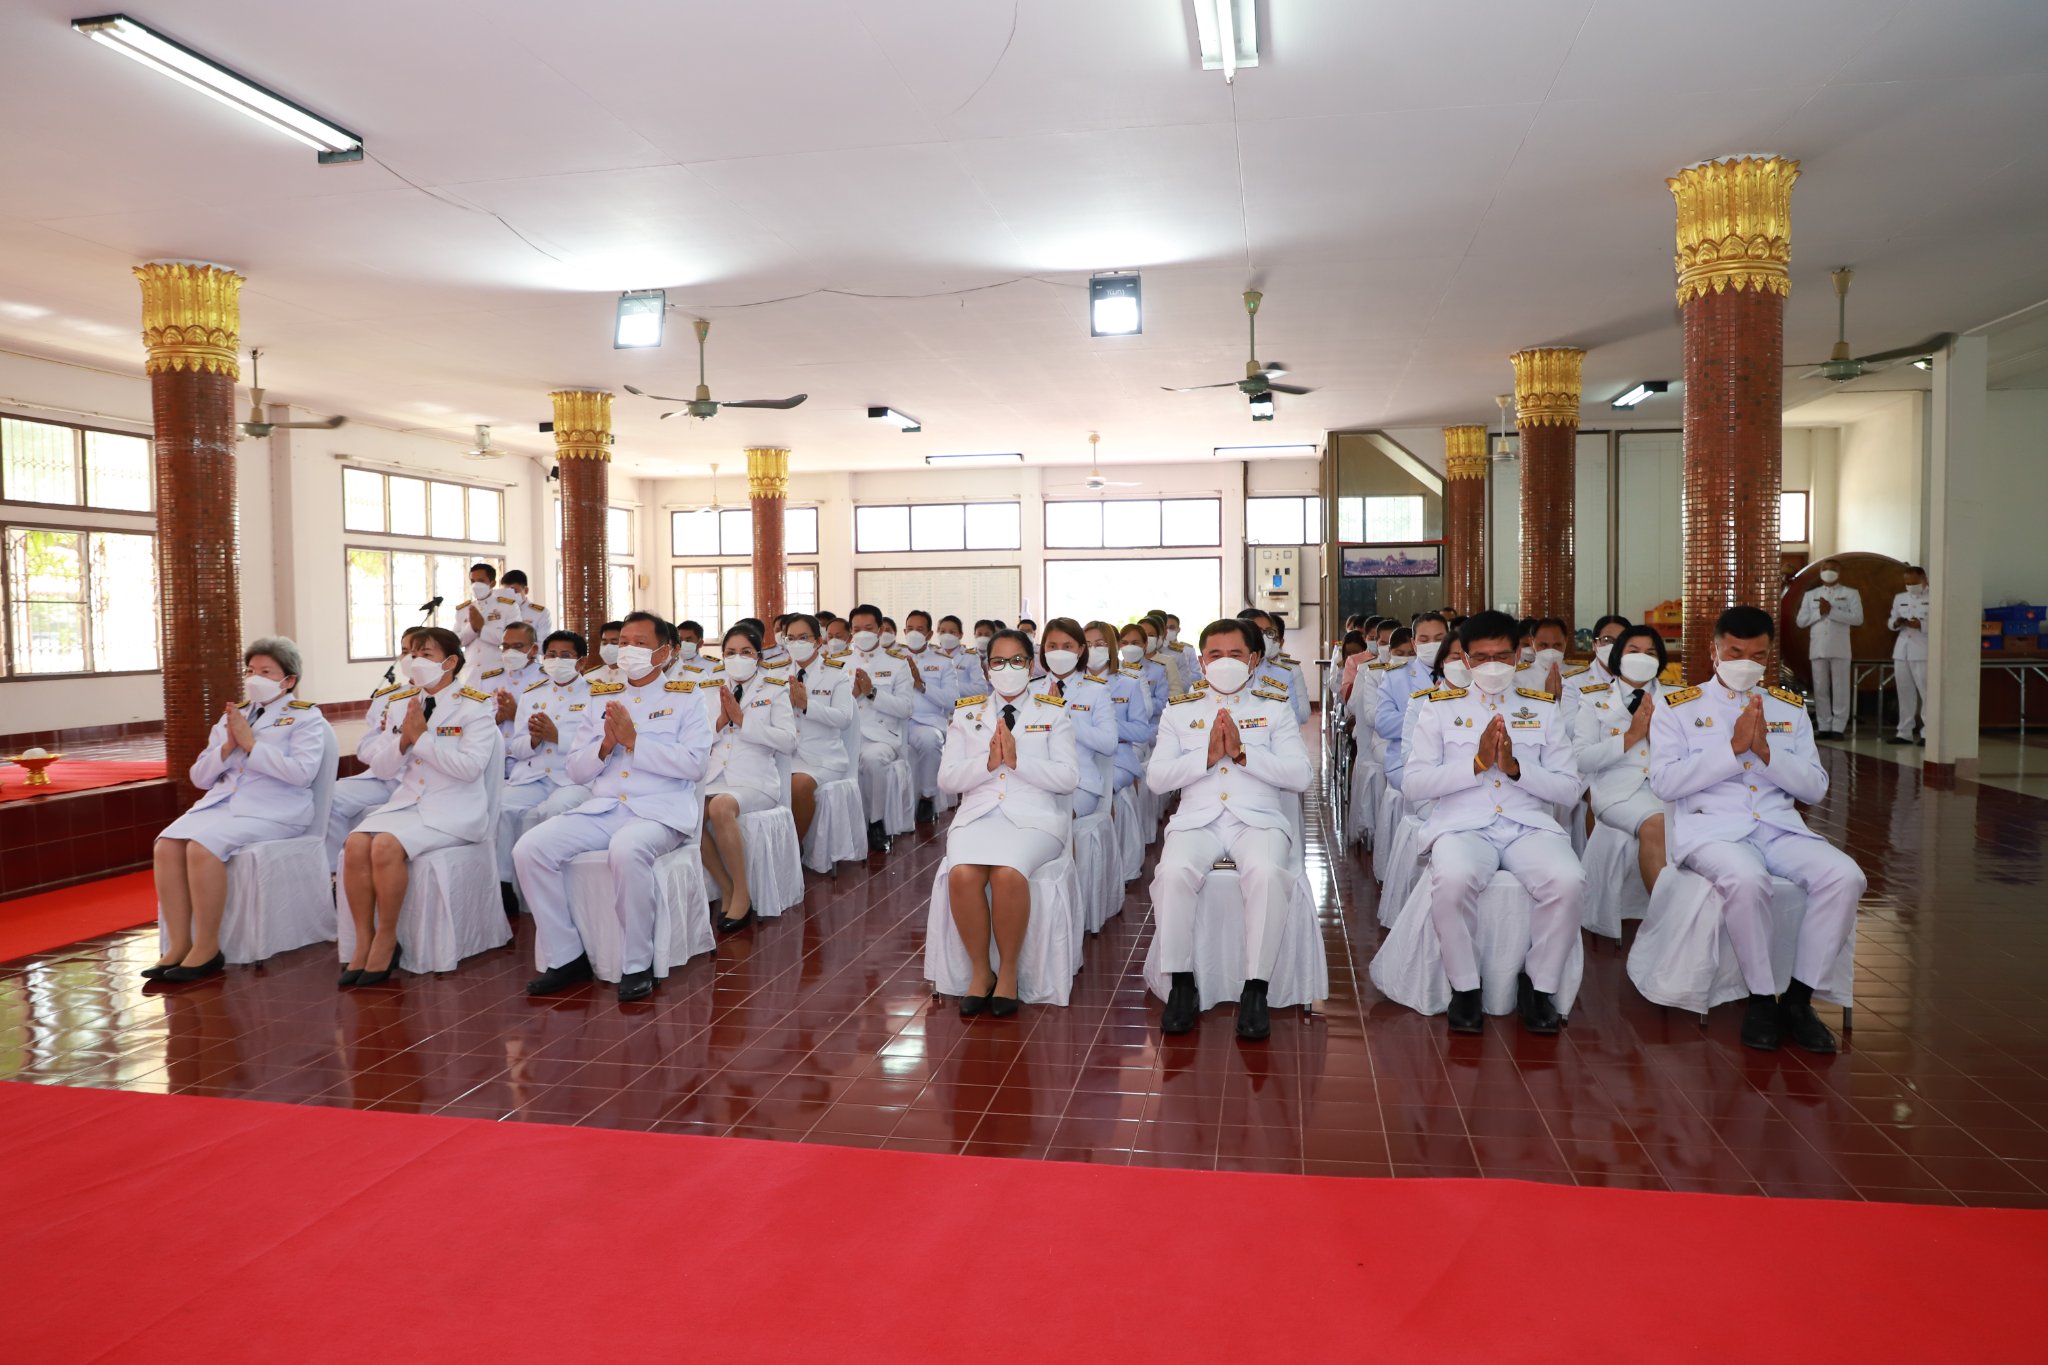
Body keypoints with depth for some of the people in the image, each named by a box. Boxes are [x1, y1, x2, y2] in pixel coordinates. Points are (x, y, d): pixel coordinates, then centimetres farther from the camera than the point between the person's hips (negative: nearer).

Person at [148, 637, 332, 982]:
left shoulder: (305, 717, 4)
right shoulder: (233, 715, 22)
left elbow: (302, 772, -13)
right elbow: (200, 777, 18)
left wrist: (250, 743, -11)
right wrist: (228, 746, -1)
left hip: (273, 810, -6)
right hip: (222, 801, 6)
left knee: (203, 846, -30)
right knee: (167, 845, -21)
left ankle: (207, 948, -19)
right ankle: (179, 944, -17)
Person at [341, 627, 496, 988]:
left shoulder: (475, 707, -5)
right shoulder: (400, 704, 13)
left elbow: (471, 766, -18)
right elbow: (381, 767, 10)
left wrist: (422, 738, -16)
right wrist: (403, 739, -9)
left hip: (453, 810, -6)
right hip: (405, 802, 6)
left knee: (386, 845, -29)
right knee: (355, 845, -22)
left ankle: (387, 939, -12)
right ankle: (364, 941, -10)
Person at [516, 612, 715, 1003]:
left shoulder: (685, 698, 6)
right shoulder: (602, 698, 19)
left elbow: (694, 763, -9)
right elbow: (576, 772, 17)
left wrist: (633, 741, -12)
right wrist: (605, 746, -4)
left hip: (660, 811, -5)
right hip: (603, 808, 5)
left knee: (626, 849, -37)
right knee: (529, 848, -17)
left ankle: (637, 966, -20)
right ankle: (563, 957, -4)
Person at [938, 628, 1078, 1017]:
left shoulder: (1053, 713, 11)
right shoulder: (965, 712, 16)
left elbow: (1067, 778, 0)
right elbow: (946, 779, 8)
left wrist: (1017, 759, -11)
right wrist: (988, 762, -9)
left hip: (1034, 817, -2)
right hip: (977, 814, 2)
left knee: (1008, 875, -33)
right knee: (962, 875, -31)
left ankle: (1008, 971, -12)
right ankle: (980, 970, -10)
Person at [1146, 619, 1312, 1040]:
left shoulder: (1276, 709, 16)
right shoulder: (1179, 710, 18)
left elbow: (1300, 775, 2)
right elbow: (1156, 778, 6)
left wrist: (1242, 752, -9)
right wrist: (1207, 756, -7)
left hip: (1259, 819, -1)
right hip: (1196, 819, 1)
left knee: (1267, 873, -35)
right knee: (1174, 873, -32)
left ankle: (1255, 990, -22)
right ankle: (1181, 985, -15)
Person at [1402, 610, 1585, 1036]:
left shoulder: (1543, 708, 15)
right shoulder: (1440, 707, 10)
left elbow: (1570, 789, 8)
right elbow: (1412, 784, 1)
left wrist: (1516, 768, -9)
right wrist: (1476, 764, -9)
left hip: (1530, 824, 2)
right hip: (1462, 824, -2)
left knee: (1568, 880, -30)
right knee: (1453, 879, -35)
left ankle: (1540, 982, -4)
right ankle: (1464, 986, -10)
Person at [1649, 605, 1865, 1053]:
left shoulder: (1790, 708, 17)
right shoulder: (1677, 708, 6)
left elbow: (1815, 788, 10)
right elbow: (1663, 782, -7)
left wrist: (1766, 751, -8)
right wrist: (1733, 747, -11)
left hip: (1780, 827, 4)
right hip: (1711, 828, -4)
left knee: (1845, 876, -24)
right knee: (1746, 880, -36)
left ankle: (1798, 997, -11)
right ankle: (1761, 998, -15)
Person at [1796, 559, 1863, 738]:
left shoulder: (1850, 594, 6)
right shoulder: (1810, 595, 14)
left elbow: (1858, 618, -7)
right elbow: (1800, 621, 7)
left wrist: (1831, 611, -14)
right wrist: (1819, 612, -7)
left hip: (1840, 649, -3)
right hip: (1817, 648, 3)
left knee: (1840, 689, -1)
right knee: (1820, 689, 4)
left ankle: (1838, 728, 2)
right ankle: (1824, 727, 8)